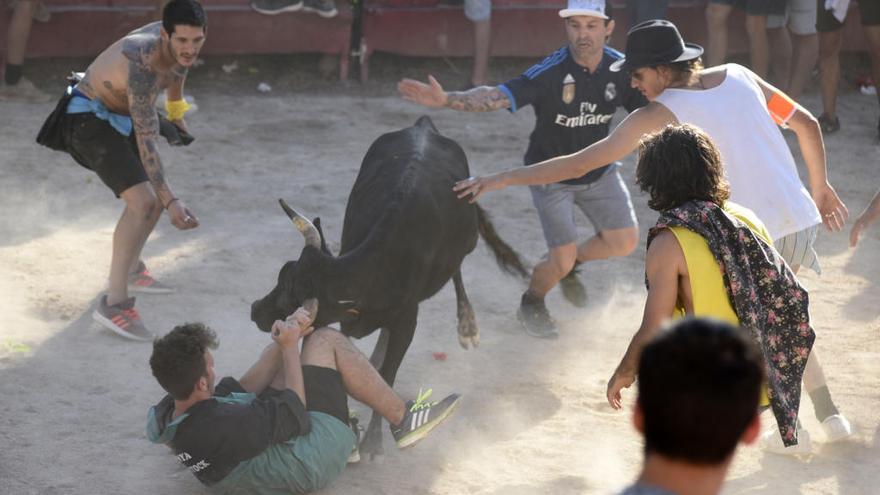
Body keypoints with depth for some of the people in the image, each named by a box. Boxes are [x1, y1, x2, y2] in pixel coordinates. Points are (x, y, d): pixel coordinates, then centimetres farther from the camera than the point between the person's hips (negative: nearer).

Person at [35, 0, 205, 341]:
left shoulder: (178, 46, -12)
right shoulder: (141, 65, -37)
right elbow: (146, 142, -39)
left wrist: (176, 112, 31)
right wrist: (170, 202, -42)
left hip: (119, 117, 9)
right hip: (89, 120, -9)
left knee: (157, 195, 20)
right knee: (144, 202, -23)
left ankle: (129, 269, 42)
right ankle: (114, 303, -21)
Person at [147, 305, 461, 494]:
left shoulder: (171, 412, -12)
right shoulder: (220, 428, -39)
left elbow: (240, 391, 0)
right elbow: (293, 412, -23)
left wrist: (284, 343, -6)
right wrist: (289, 347, -13)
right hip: (311, 455, -9)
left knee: (280, 353, 21)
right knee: (326, 340, -5)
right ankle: (403, 419, 10)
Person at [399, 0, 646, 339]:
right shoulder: (550, 73, -31)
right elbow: (497, 97, -41)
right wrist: (445, 100, -56)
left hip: (598, 170, 5)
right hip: (552, 176, -5)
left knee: (624, 241, 0)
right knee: (562, 260, -8)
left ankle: (567, 265, 31)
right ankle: (531, 304, 26)